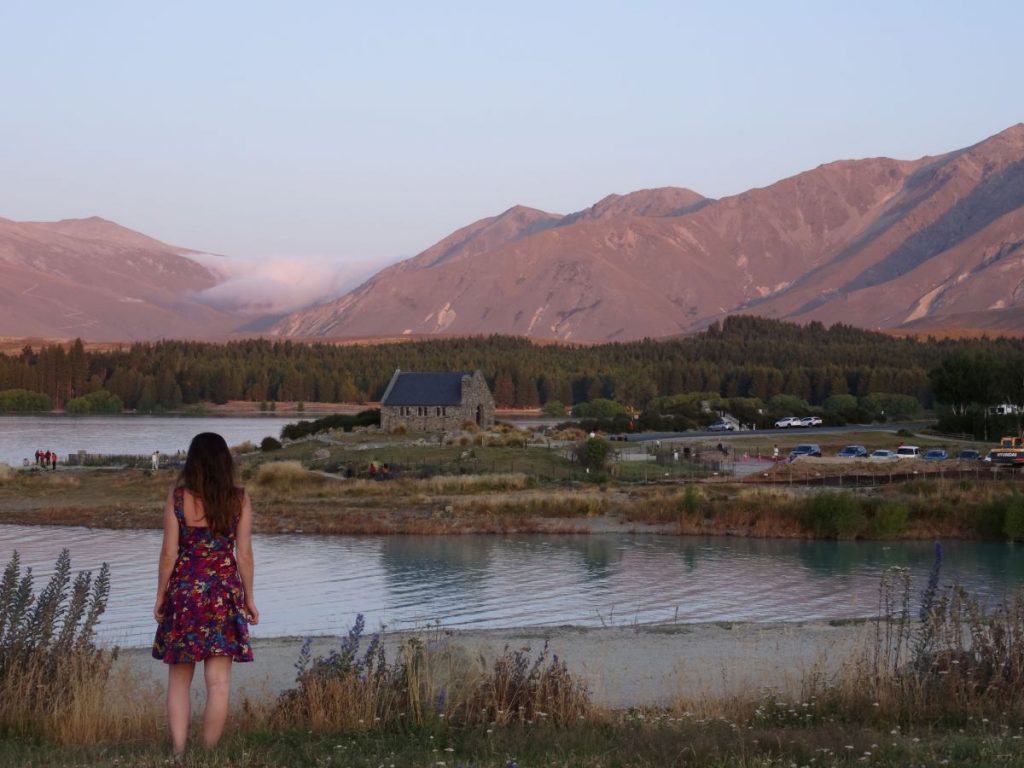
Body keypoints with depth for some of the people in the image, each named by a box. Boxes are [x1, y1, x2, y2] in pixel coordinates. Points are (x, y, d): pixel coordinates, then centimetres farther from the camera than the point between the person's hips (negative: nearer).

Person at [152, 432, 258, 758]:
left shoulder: (178, 497, -5)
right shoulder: (239, 499, -3)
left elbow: (169, 553, -4)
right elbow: (244, 554, -2)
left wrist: (160, 597, 6)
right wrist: (249, 598, 8)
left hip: (184, 591, 0)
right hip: (224, 594, 0)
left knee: (179, 680, 9)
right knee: (218, 681, 3)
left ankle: (178, 755, 3)